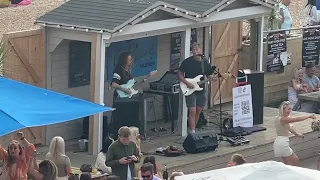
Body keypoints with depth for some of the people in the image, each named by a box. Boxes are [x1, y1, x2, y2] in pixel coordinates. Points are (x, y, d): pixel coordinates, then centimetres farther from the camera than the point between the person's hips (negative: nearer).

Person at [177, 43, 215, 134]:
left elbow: (209, 75, 12)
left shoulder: (205, 63, 3)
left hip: (201, 90, 5)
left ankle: (192, 129, 28)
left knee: (198, 111, 12)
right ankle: (192, 132, -10)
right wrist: (187, 83, -16)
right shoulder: (187, 62, -9)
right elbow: (180, 74, -4)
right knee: (192, 111, -12)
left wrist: (211, 77, -12)